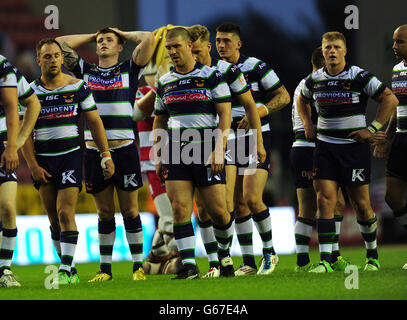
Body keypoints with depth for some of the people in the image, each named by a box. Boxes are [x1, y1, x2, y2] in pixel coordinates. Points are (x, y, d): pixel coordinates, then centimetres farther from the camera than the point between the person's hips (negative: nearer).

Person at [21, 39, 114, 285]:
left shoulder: (78, 87, 1)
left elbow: (95, 123, 5)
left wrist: (106, 155, 0)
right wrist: (33, 165, -6)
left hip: (71, 156, -2)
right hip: (43, 160, 2)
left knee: (66, 214, -13)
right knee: (54, 218, 5)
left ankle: (66, 270, -13)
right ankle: (69, 269, 14)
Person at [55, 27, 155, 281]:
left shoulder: (129, 69, 8)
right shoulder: (85, 70, 15)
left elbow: (149, 39, -2)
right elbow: (60, 43, 16)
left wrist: (123, 34, 12)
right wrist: (92, 36, 20)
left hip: (124, 148, -2)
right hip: (94, 152, 2)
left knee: (130, 210, 0)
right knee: (104, 213, 7)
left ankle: (138, 266, 4)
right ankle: (105, 268, 11)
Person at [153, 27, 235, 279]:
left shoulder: (212, 76, -1)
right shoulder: (164, 83, 12)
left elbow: (225, 116, -5)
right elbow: (159, 122, 19)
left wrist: (219, 150, -16)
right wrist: (159, 157, 11)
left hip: (207, 153, -3)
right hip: (176, 153, 4)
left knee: (217, 210, -3)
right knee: (180, 209, -8)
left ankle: (224, 252, 23)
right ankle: (189, 266, -7)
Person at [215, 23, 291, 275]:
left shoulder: (256, 67, -7)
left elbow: (283, 96, -6)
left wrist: (258, 112, -19)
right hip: (229, 142, 5)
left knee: (252, 199, -15)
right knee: (238, 203, 2)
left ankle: (270, 252, 3)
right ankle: (248, 262, 7)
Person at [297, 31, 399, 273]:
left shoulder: (360, 77, -9)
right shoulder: (315, 80, 4)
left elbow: (390, 99, -6)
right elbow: (302, 100, 27)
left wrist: (372, 129, -10)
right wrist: (308, 124, 12)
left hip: (355, 146, -3)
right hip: (325, 146, 3)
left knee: (361, 204, 2)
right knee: (325, 201, -8)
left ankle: (373, 255, 22)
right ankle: (325, 260, -10)